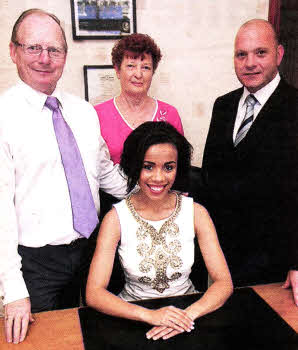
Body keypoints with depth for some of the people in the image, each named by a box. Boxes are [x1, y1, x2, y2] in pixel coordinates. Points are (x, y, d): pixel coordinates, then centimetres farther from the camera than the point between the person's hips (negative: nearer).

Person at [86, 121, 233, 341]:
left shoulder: (196, 213, -6)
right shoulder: (116, 218, -9)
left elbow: (224, 283, -7)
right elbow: (94, 293, -14)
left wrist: (188, 314, -25)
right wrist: (149, 315, -27)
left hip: (187, 311, 1)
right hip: (134, 316, -1)